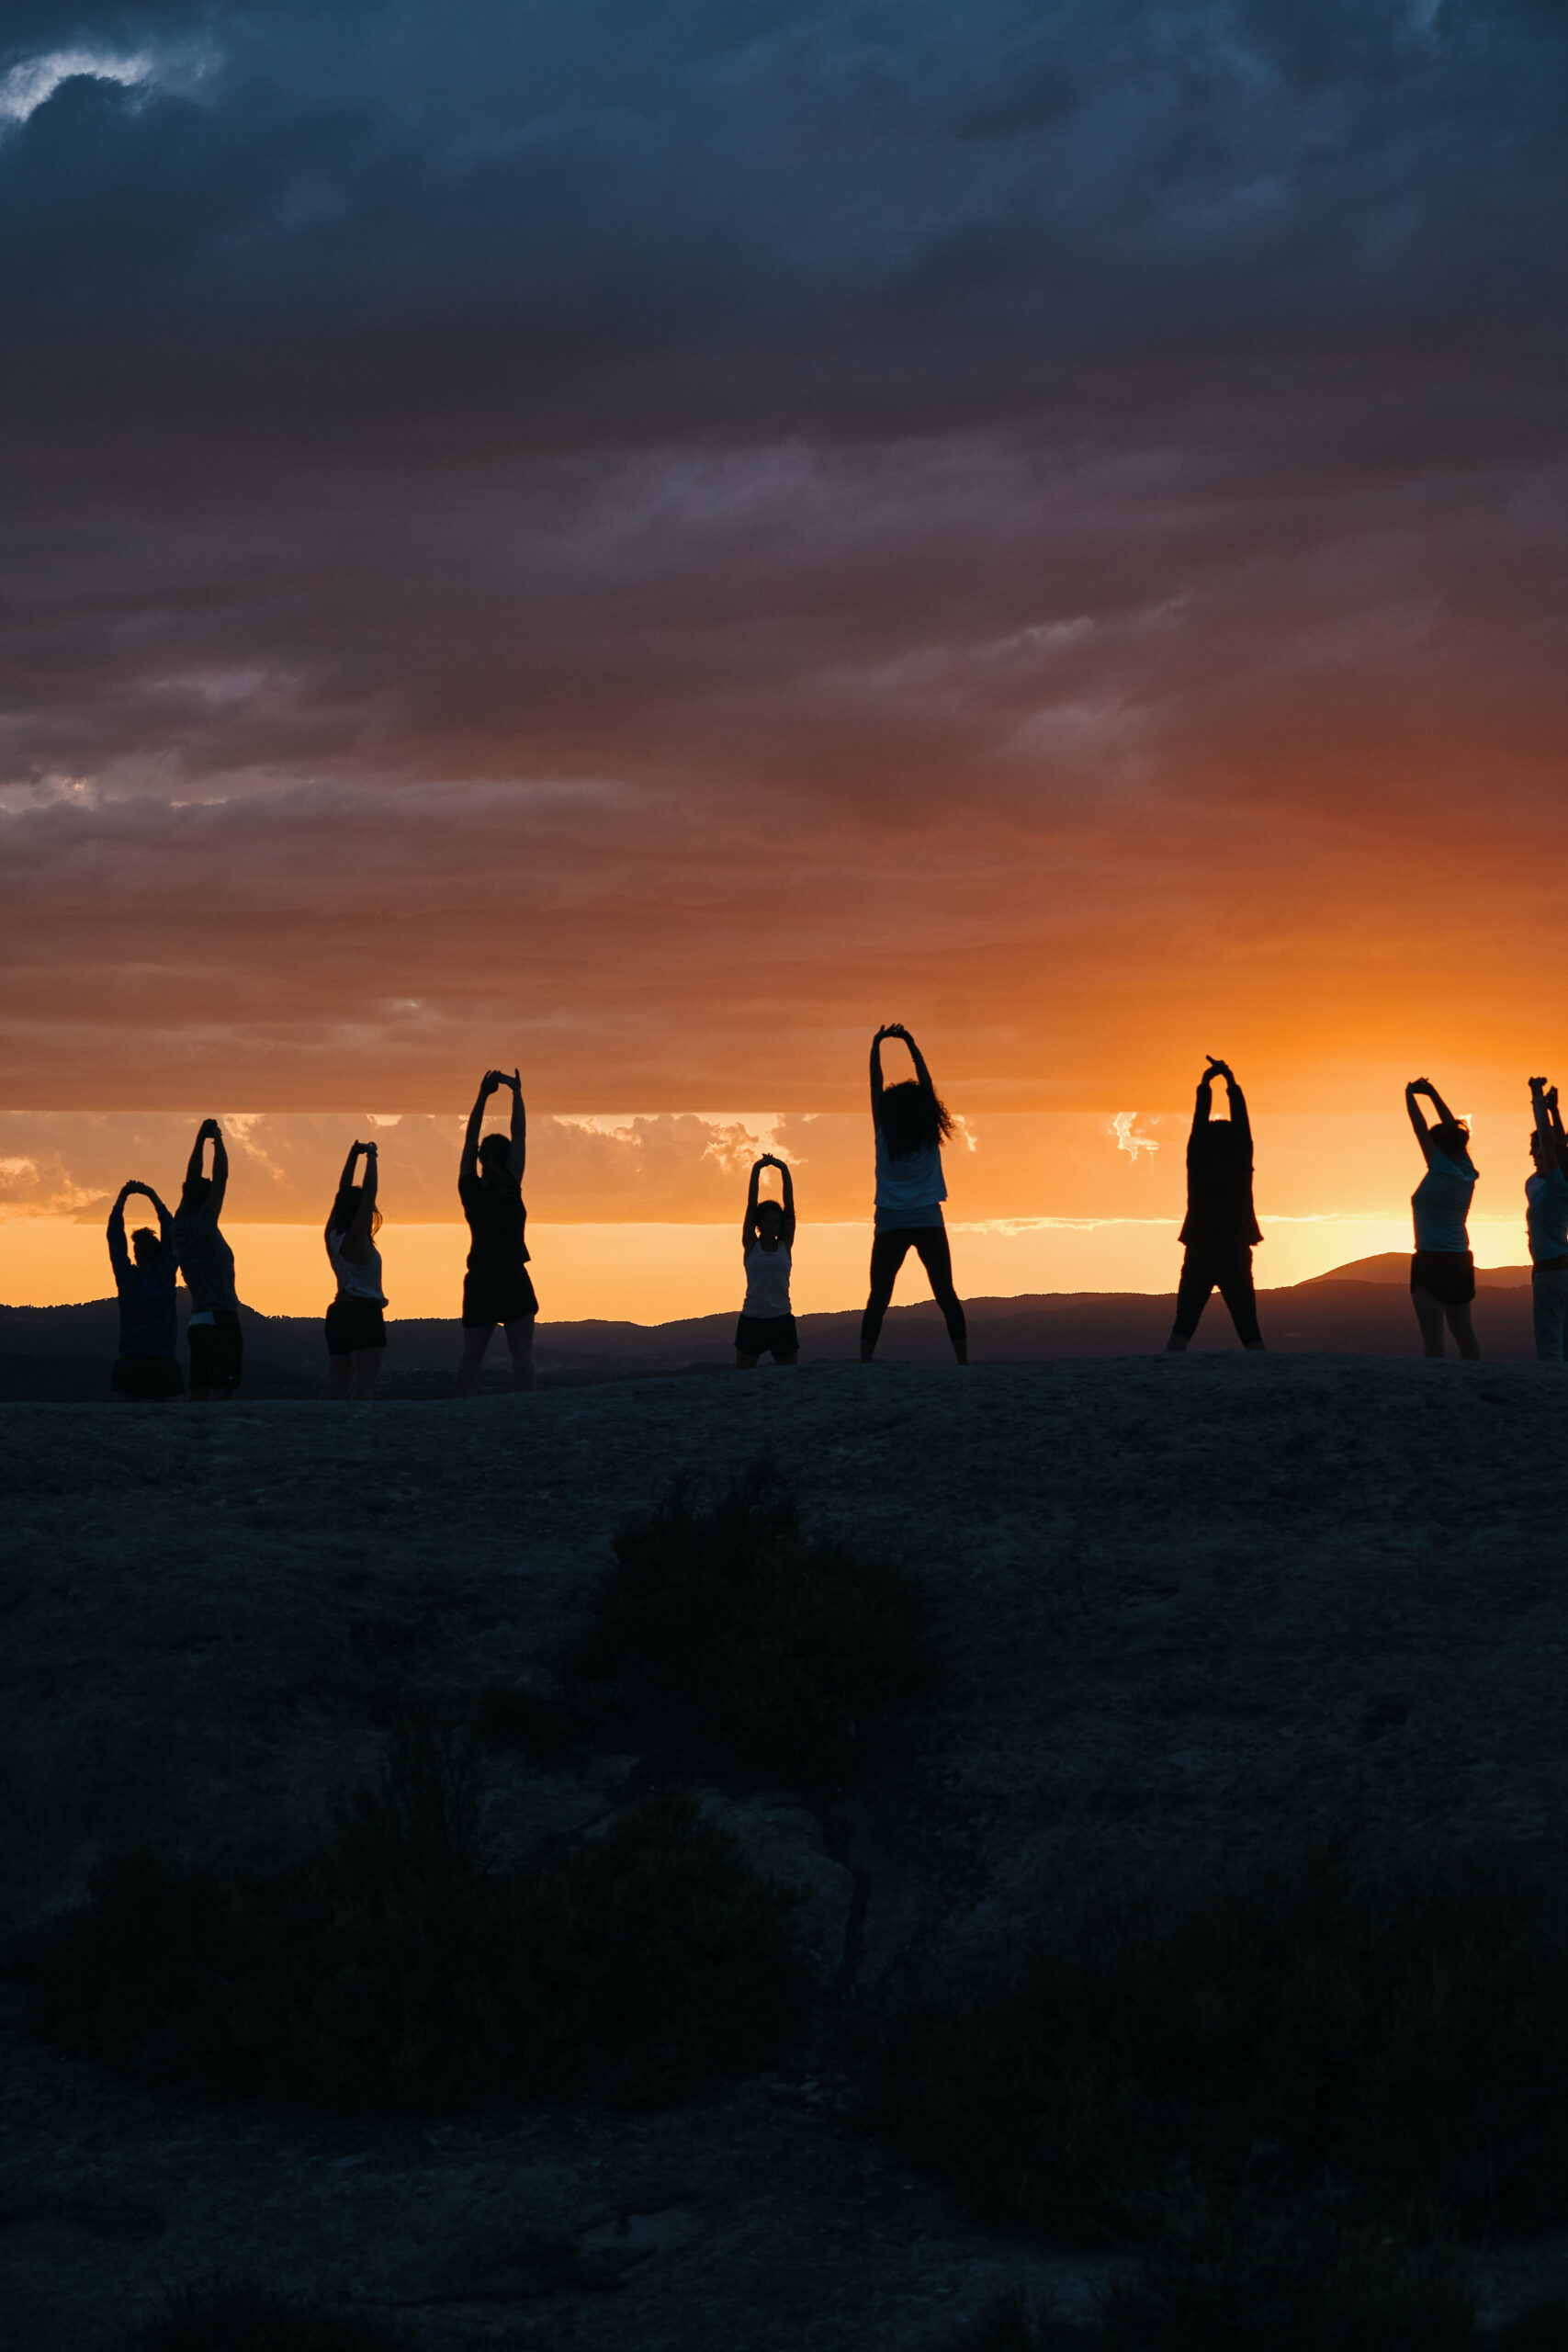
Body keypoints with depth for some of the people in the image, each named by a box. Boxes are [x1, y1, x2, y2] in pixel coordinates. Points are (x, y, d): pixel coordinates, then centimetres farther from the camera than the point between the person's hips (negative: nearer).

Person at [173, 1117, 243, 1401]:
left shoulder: (181, 1226, 10)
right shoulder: (202, 1226, -10)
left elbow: (192, 1179, 18)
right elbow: (221, 1178, -9)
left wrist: (201, 1139, 18)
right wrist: (217, 1140, 2)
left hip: (197, 1322, 9)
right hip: (220, 1321, -9)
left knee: (199, 1393, 4)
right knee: (218, 1390, -14)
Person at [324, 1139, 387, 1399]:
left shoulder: (333, 1238, 8)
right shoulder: (356, 1239, -11)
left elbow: (343, 1192, 17)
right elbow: (369, 1191, -9)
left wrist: (353, 1156, 19)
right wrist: (371, 1157, 1)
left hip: (338, 1313, 8)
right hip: (364, 1313, -8)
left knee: (335, 1387, 7)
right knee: (365, 1387, -13)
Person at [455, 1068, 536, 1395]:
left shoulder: (470, 1188, 0)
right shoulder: (509, 1187, -8)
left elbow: (470, 1139, 8)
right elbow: (520, 1136, -2)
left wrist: (483, 1096, 13)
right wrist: (516, 1093, 6)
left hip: (479, 1280, 4)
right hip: (512, 1278, -4)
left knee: (471, 1354, 3)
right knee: (522, 1352, -7)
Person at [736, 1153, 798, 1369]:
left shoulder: (785, 1245, 6)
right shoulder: (751, 1245, 3)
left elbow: (790, 1206, 1)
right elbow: (751, 1205, -1)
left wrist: (784, 1170, -4)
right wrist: (756, 1169, -4)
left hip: (781, 1320, 1)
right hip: (752, 1320, -1)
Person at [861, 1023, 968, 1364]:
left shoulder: (885, 1135, -2)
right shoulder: (930, 1136, 0)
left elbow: (876, 1088, 3)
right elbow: (927, 1085, 8)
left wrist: (876, 1045, 10)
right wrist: (912, 1046, 12)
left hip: (891, 1224, -1)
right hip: (928, 1221, 1)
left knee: (878, 1299, -1)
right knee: (946, 1297, 3)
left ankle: (865, 1362, -12)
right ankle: (963, 1360, -4)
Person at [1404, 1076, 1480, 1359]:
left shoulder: (1442, 1170, -12)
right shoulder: (1466, 1172, 6)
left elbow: (1420, 1128, -5)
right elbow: (1452, 1128, 16)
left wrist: (1410, 1095, 8)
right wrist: (1432, 1094, 21)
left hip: (1432, 1261, -8)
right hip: (1460, 1260, 8)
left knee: (1432, 1334, -10)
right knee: (1462, 1330, 12)